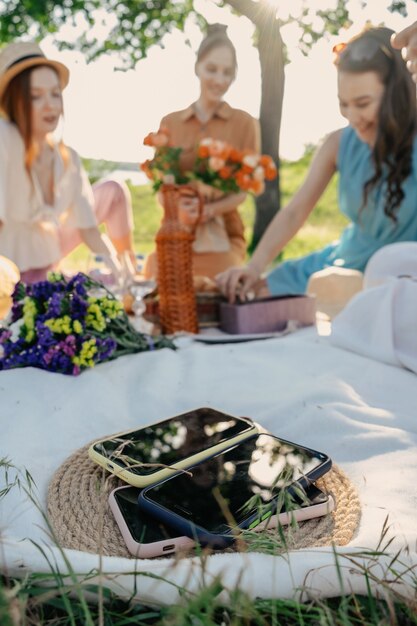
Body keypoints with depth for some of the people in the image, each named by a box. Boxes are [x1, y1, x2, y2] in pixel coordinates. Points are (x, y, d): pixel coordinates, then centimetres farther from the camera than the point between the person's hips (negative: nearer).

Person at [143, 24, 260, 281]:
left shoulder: (245, 123, 2)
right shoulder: (170, 123, 10)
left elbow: (243, 190, -2)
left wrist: (209, 211, -21)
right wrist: (178, 209, -18)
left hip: (221, 235, -1)